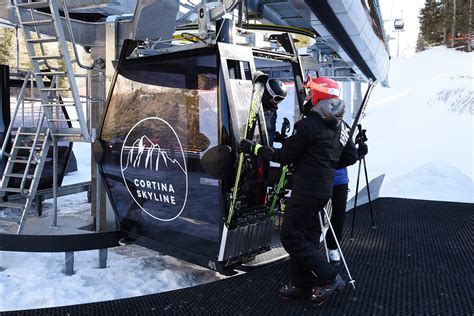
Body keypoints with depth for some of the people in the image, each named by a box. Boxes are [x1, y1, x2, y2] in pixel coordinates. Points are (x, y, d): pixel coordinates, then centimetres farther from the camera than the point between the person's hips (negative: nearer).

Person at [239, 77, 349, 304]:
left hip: (307, 189, -9)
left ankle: (329, 278, 3)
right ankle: (303, 285, 24)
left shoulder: (307, 125, -17)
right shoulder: (338, 126, 9)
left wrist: (255, 148, -3)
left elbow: (284, 157, -12)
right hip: (325, 188, 9)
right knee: (307, 234, 15)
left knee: (291, 236, -1)